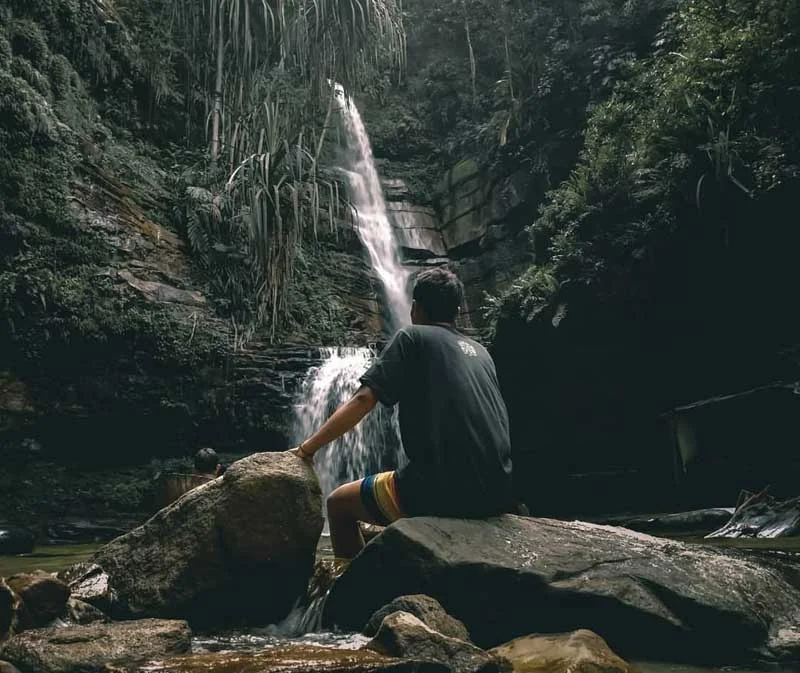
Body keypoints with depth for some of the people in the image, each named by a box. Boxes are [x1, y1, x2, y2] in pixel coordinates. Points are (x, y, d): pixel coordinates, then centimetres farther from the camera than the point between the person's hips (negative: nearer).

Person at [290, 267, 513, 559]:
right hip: (498, 496, 7)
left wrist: (308, 447, 4)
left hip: (443, 490, -7)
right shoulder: (480, 352, 21)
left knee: (339, 504, 16)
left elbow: (363, 400, -4)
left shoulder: (413, 337, 5)